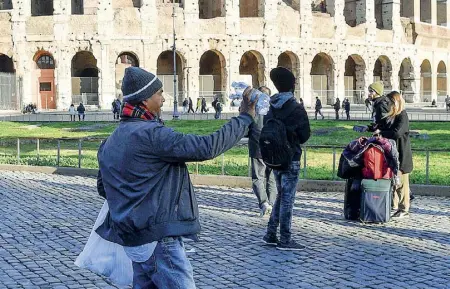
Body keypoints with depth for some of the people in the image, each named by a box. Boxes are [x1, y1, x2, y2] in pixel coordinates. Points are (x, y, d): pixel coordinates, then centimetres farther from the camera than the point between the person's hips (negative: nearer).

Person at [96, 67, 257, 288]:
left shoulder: (109, 143, 11)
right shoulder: (150, 134, -19)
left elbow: (103, 187, 19)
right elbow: (207, 148, -22)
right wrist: (245, 118, -13)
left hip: (136, 238, 10)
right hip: (158, 240, -10)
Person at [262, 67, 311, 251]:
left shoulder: (271, 109, 6)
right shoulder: (296, 109, -14)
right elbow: (305, 135, -7)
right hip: (290, 158, -7)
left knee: (281, 195, 18)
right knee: (287, 198, -2)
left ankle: (271, 234, 19)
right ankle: (285, 240, 3)